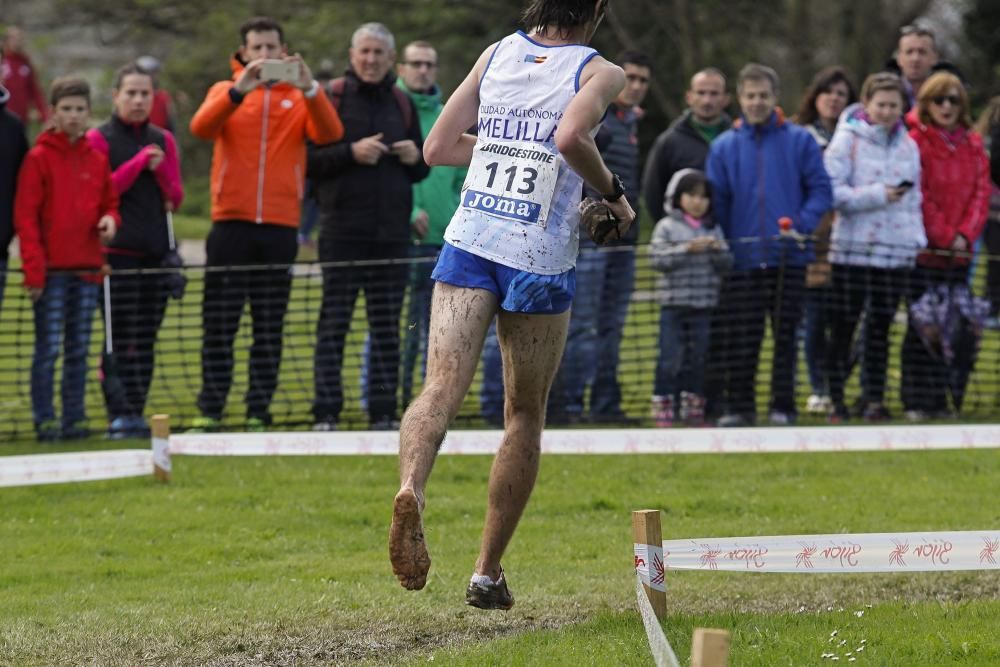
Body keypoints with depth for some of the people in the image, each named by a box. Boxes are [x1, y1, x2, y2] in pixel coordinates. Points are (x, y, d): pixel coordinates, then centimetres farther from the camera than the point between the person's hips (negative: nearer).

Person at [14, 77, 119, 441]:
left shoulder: (97, 159, 10)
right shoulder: (39, 158, -5)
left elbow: (109, 202, 20)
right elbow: (25, 216, -8)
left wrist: (109, 220, -5)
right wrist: (33, 270, -15)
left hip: (87, 269, 5)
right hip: (52, 270, -5)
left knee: (79, 349, 8)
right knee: (49, 348, -5)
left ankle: (75, 418, 13)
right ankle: (44, 420, -1)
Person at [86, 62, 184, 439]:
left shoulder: (163, 141, 14)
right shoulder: (100, 139, 1)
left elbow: (176, 197, 10)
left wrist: (160, 168, -8)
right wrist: (140, 162, -10)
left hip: (157, 251, 5)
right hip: (118, 250, -5)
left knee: (146, 339, 4)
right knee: (120, 339, -10)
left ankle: (136, 414, 8)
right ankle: (120, 415, -12)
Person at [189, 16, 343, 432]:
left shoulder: (300, 98, 9)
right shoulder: (226, 92, 8)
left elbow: (329, 134, -10)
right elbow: (201, 127, -13)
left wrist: (309, 90, -27)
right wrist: (239, 90, -28)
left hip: (280, 226, 1)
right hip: (231, 223, -1)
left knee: (270, 327, 3)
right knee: (219, 324, -1)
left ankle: (259, 411, 6)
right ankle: (209, 410, 0)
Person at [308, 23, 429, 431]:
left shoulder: (402, 104, 15)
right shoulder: (331, 98, 1)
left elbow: (421, 170, 21)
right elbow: (308, 160, -6)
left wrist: (416, 158, 0)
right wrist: (351, 153, -17)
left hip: (392, 233, 5)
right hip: (342, 232, -5)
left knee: (387, 327, 5)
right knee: (334, 323, -5)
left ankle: (383, 412, 9)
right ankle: (326, 413, -5)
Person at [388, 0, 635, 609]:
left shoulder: (497, 54, 13)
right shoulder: (600, 72, -1)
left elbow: (438, 147, 16)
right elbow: (572, 136, -22)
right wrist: (613, 193, -5)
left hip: (470, 242, 3)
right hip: (541, 258, -3)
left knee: (443, 386, -13)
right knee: (525, 414, 13)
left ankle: (411, 488, -45)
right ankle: (489, 571, 14)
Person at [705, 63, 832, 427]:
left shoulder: (799, 141, 4)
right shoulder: (724, 147, 8)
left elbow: (821, 190, 2)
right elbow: (715, 203, 8)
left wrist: (802, 224, -13)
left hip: (788, 257, -1)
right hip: (742, 258, 1)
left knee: (785, 334, 2)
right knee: (739, 338, -1)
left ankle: (783, 404, 8)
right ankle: (739, 405, 6)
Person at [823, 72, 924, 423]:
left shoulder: (908, 145, 13)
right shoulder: (847, 140, -3)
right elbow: (832, 192, -11)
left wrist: (917, 236, 6)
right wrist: (877, 196, -14)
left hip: (897, 249, 4)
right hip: (852, 248, -4)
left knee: (881, 325, 6)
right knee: (843, 325, -1)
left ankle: (875, 399, 11)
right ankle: (835, 399, 4)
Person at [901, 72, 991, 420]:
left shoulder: (973, 144, 11)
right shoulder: (915, 142, -5)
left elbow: (981, 192, 7)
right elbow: (919, 197, -8)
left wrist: (965, 235, -7)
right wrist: (944, 237, -11)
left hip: (959, 253, 5)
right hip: (924, 251, -5)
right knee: (922, 326, -3)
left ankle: (944, 398, 10)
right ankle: (918, 401, 2)